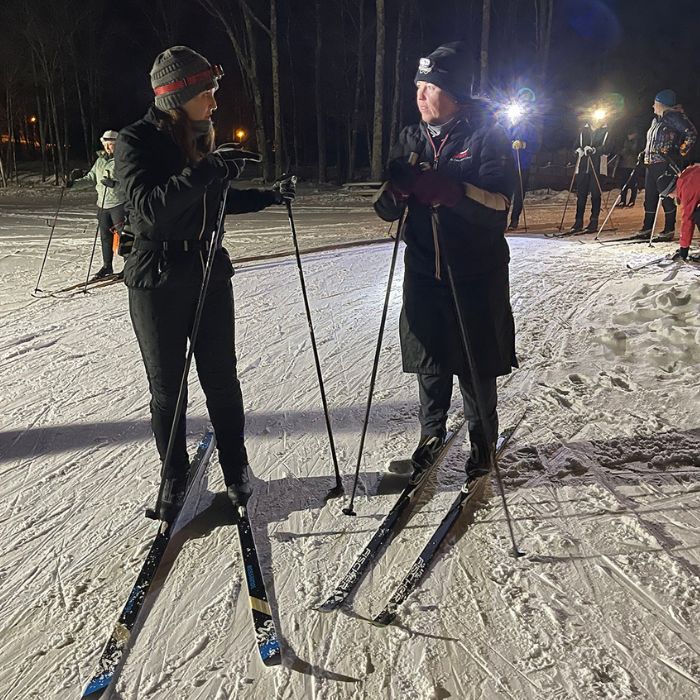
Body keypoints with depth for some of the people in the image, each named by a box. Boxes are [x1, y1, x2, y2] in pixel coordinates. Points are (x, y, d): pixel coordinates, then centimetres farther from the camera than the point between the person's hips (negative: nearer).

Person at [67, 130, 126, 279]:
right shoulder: (100, 161, 15)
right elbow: (90, 179, 17)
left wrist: (115, 184, -34)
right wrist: (74, 183, 4)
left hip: (119, 204, -7)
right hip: (103, 205, 7)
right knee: (105, 236, 11)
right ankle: (107, 266, 21)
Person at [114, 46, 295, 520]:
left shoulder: (202, 138, 7)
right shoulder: (137, 141, -11)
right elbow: (150, 207, -26)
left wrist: (270, 197, 11)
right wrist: (206, 171, -33)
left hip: (211, 272, 5)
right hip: (158, 282, -4)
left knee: (222, 378, 8)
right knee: (167, 386, 7)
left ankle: (236, 467, 23)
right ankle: (174, 476, 24)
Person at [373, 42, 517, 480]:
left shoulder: (487, 136, -7)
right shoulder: (412, 139, 7)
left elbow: (499, 205, -17)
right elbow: (389, 210, 5)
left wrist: (447, 189, -30)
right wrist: (396, 190, -18)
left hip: (476, 272, -4)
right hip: (424, 268, 4)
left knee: (476, 364, 7)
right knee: (429, 360, 12)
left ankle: (483, 439, 30)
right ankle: (433, 432, 34)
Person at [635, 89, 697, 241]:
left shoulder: (673, 116, -6)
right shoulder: (656, 119, 21)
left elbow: (692, 134, -11)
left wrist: (681, 153, -12)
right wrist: (645, 154, 19)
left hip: (665, 163, -9)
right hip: (651, 163, 9)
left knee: (666, 195, -7)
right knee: (649, 197, 8)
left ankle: (669, 230, -3)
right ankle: (646, 228, 13)